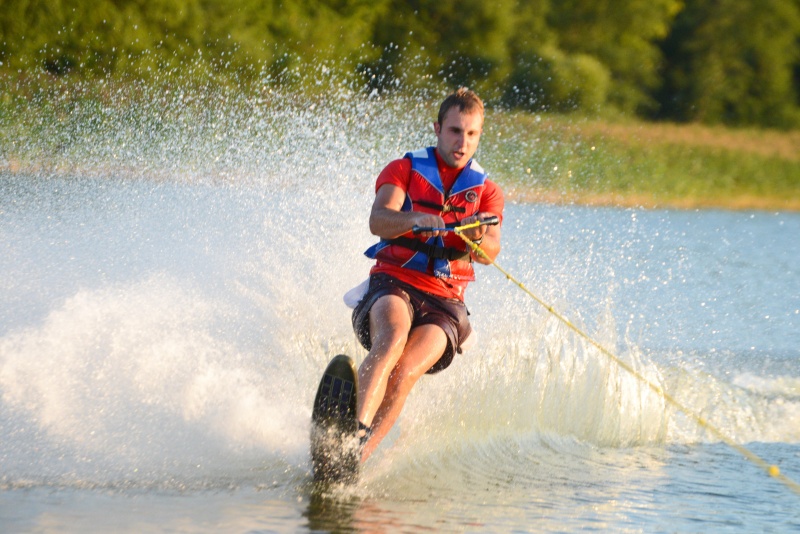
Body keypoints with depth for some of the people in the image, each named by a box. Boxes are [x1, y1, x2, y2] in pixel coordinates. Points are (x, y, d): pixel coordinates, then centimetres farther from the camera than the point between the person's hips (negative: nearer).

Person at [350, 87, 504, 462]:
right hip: (392, 284, -1)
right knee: (393, 338, -36)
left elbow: (490, 254, -1)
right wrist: (415, 219, -31)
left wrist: (478, 237, -26)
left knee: (406, 372, -28)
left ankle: (355, 455, -37)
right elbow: (378, 221, -9)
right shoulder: (404, 169, 11)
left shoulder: (486, 192, 16)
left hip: (443, 301, 1)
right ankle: (355, 429, -53)